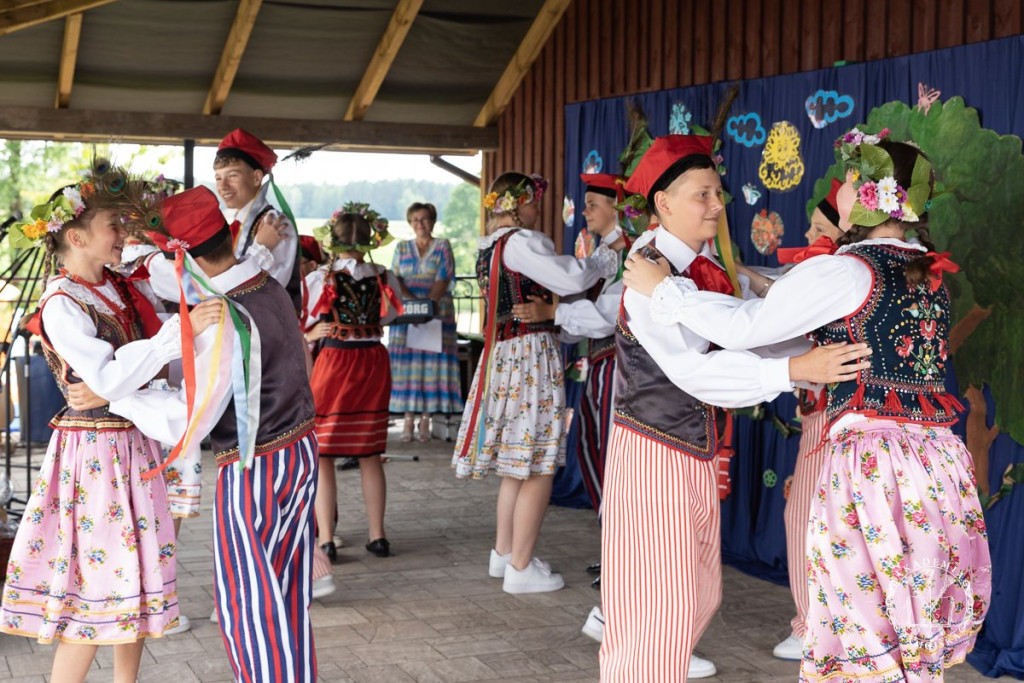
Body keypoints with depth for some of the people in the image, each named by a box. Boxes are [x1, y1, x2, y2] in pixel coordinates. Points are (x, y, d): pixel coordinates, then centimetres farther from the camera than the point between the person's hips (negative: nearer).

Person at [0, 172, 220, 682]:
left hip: (134, 447, 8)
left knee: (133, 582, 14)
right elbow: (109, 379, -26)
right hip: (93, 452, -8)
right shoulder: (61, 305, -15)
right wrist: (180, 329, -32)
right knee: (93, 592, -3)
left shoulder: (126, 288, 8)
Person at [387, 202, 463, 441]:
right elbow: (394, 279, 3)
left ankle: (425, 417, -2)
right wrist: (412, 300, -14)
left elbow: (444, 279, -4)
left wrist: (430, 302, -20)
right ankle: (408, 418, -1)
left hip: (437, 312, -2)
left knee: (431, 362, -5)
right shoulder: (402, 248, 14)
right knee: (406, 362, -4)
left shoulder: (443, 246, 7)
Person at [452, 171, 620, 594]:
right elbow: (571, 279, -22)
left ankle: (504, 553, 25)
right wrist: (605, 259, -6)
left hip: (502, 354, 10)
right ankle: (521, 568, 2)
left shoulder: (488, 248, 15)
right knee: (538, 468, -3)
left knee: (517, 463, 18)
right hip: (532, 355, -10)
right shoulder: (522, 242, -14)